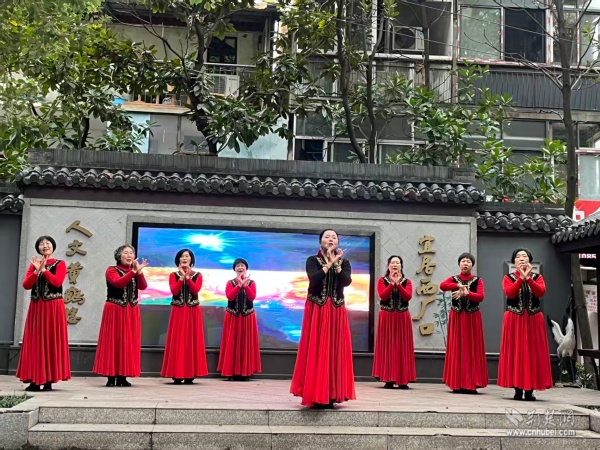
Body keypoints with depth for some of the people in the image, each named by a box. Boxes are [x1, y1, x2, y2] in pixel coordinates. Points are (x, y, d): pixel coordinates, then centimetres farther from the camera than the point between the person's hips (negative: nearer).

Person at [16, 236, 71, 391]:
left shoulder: (60, 264, 3)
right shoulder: (33, 264, 14)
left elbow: (57, 282, -14)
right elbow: (26, 285, 0)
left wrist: (44, 270, -14)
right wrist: (37, 271, -12)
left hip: (53, 307, -4)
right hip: (36, 307, 4)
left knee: (52, 341, -4)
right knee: (35, 341, 0)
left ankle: (49, 380, -2)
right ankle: (35, 380, 2)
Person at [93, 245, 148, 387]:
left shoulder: (135, 271, 12)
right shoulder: (112, 270, -1)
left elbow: (143, 286, -6)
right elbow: (118, 283, -22)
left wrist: (139, 272, -22)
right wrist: (133, 271, -29)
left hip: (131, 311, 5)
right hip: (115, 310, -5)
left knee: (128, 342, 2)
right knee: (113, 341, -5)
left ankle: (122, 377, 7)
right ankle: (111, 377, -3)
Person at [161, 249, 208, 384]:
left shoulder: (197, 275, 7)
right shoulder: (174, 275, 7)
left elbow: (196, 290, -10)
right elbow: (174, 291, -9)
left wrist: (188, 277, -16)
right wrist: (182, 277, -14)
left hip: (193, 312, 0)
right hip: (178, 311, 0)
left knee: (191, 340, -1)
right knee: (177, 340, -3)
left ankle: (190, 374, 2)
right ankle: (177, 374, -2)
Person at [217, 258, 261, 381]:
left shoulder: (251, 283, 3)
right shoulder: (230, 283, 2)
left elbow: (252, 297, -13)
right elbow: (229, 296, -16)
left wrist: (245, 285, -25)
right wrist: (239, 285, -25)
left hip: (247, 317, 1)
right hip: (232, 317, -1)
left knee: (246, 342, 0)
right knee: (232, 343, -1)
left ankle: (246, 371, 4)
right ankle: (232, 371, 2)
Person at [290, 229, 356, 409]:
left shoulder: (344, 262, 10)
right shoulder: (312, 260, 2)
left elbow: (347, 281, -8)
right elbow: (314, 279, -17)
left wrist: (336, 264, -14)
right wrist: (329, 263, -15)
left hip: (337, 311, 3)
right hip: (316, 310, -3)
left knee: (335, 350, 0)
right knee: (316, 350, -5)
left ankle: (331, 395, 5)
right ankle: (316, 395, -2)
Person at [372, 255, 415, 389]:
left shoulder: (407, 282, 9)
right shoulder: (382, 280, 5)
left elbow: (408, 297, -9)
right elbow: (383, 296, -12)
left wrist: (398, 284, -17)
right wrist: (392, 283, -18)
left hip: (402, 317, 1)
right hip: (386, 317, -1)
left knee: (402, 347, 0)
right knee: (387, 346, -2)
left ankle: (403, 380, 3)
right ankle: (388, 379, 0)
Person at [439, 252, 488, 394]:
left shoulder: (478, 280, 5)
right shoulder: (453, 279, 7)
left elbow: (480, 296, -12)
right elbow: (442, 285, -14)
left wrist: (466, 293, -25)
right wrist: (459, 285, -24)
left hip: (472, 317, -1)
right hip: (457, 317, 1)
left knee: (472, 349, -3)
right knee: (456, 349, -1)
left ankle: (471, 384, -1)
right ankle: (457, 384, 1)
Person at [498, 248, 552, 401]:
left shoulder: (537, 277, 9)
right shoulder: (508, 278, 6)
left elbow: (541, 292, -11)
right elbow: (509, 293, -14)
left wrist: (528, 278, -23)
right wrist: (521, 278, -22)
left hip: (534, 320, 1)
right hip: (514, 319, -1)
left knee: (533, 352, -2)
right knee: (515, 352, -3)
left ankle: (530, 390, 1)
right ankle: (518, 390, 0)